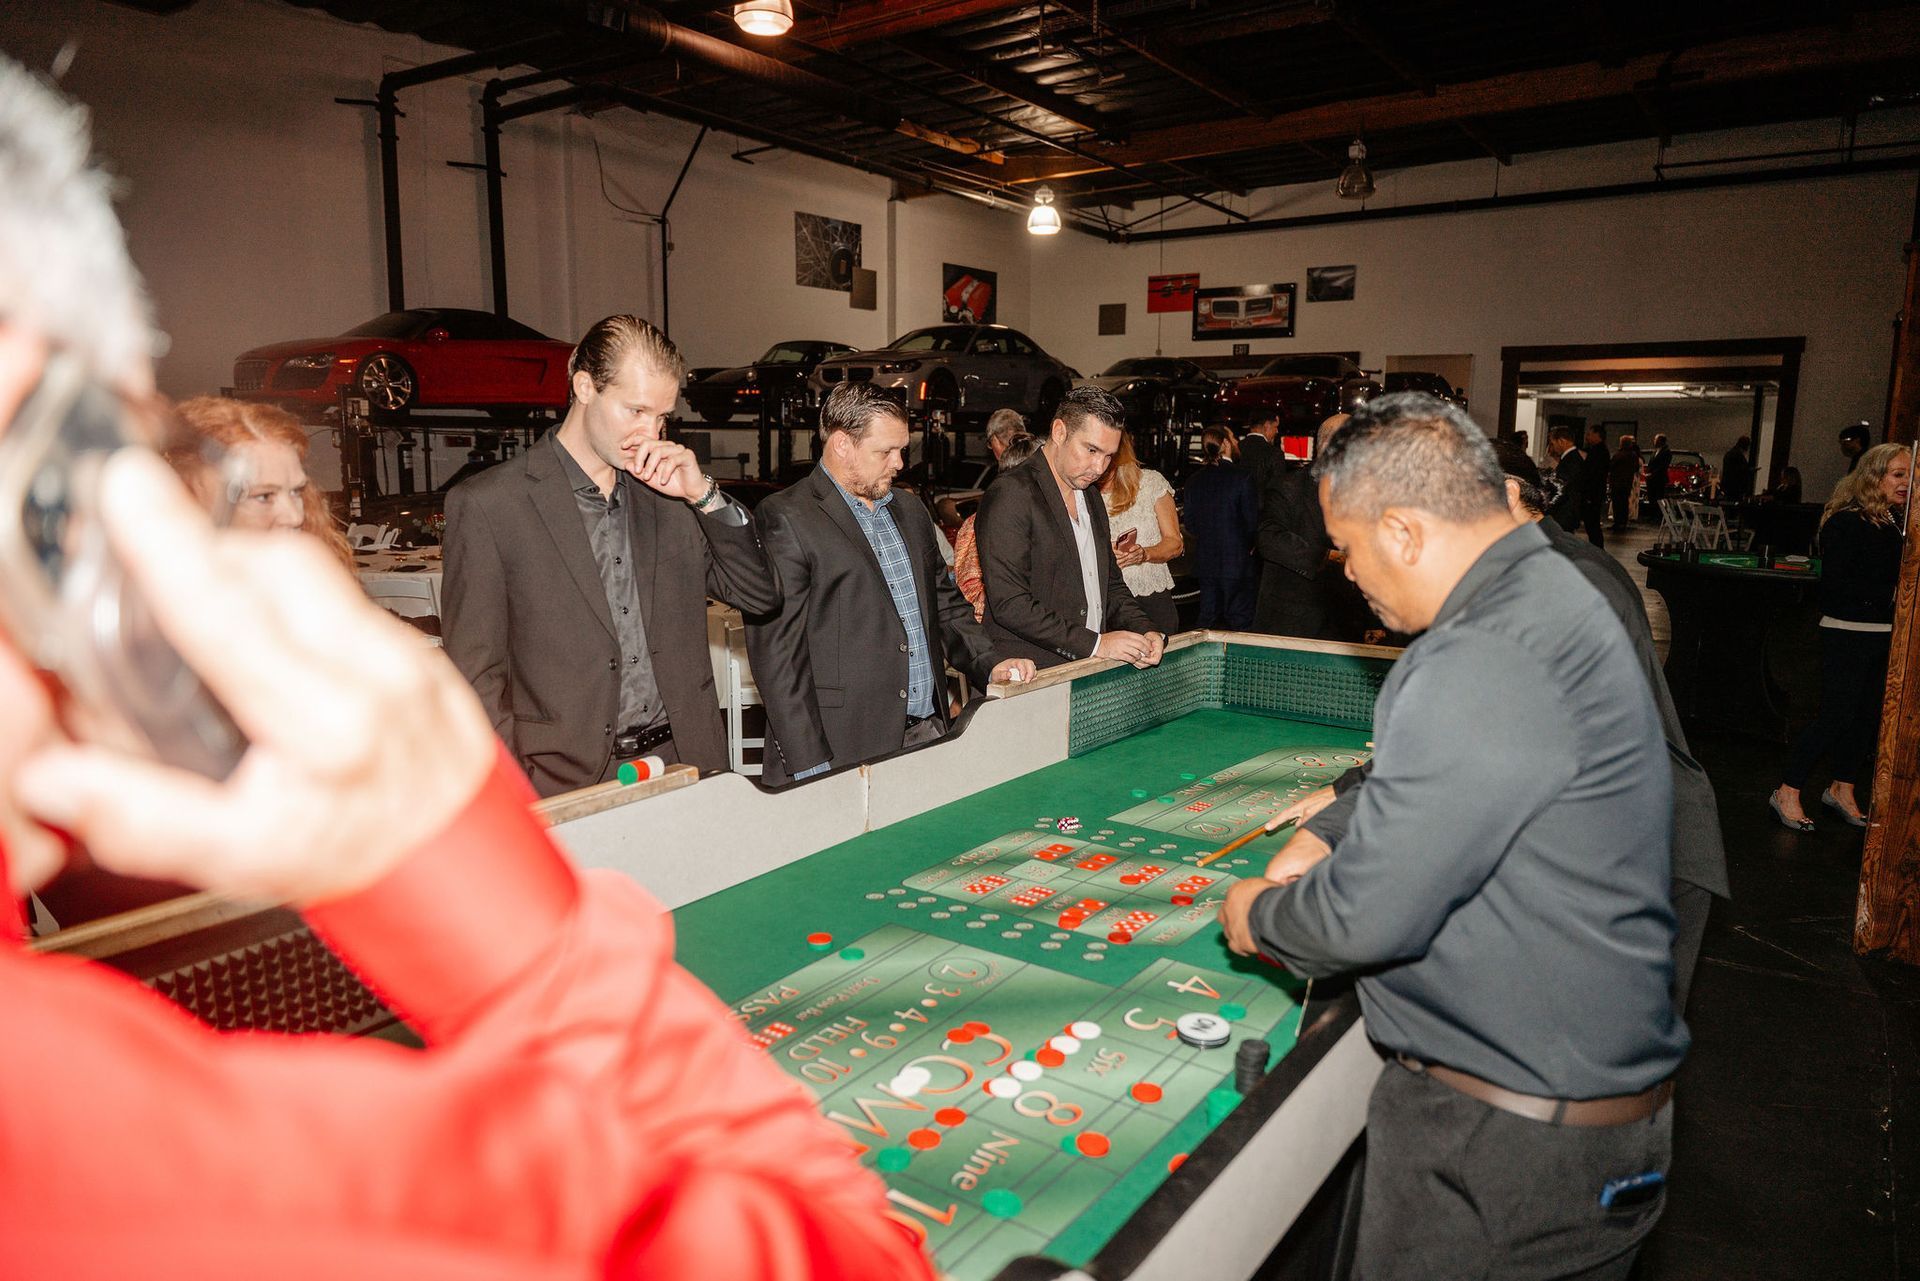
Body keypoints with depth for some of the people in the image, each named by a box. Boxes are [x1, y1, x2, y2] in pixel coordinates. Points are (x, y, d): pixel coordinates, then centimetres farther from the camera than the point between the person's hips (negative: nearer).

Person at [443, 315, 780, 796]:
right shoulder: (485, 507, -5)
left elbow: (760, 596, 6)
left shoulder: (667, 496, 7)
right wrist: (524, 800, -12)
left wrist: (705, 495, -5)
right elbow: (477, 680, -5)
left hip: (683, 766, 4)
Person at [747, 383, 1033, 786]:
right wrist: (810, 768, -16)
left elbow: (946, 605, 24)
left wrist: (990, 665, 6)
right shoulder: (785, 520, -8)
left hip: (929, 735, 7)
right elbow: (777, 654, -13)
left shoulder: (911, 512, 17)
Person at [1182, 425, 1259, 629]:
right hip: (1237, 562, -4)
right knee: (1240, 620, 2)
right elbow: (1252, 519, -10)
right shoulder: (1241, 475, -10)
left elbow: (1189, 523, 7)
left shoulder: (1193, 480, 4)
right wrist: (1249, 545, 7)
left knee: (1206, 619, 12)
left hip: (1205, 562, 5)